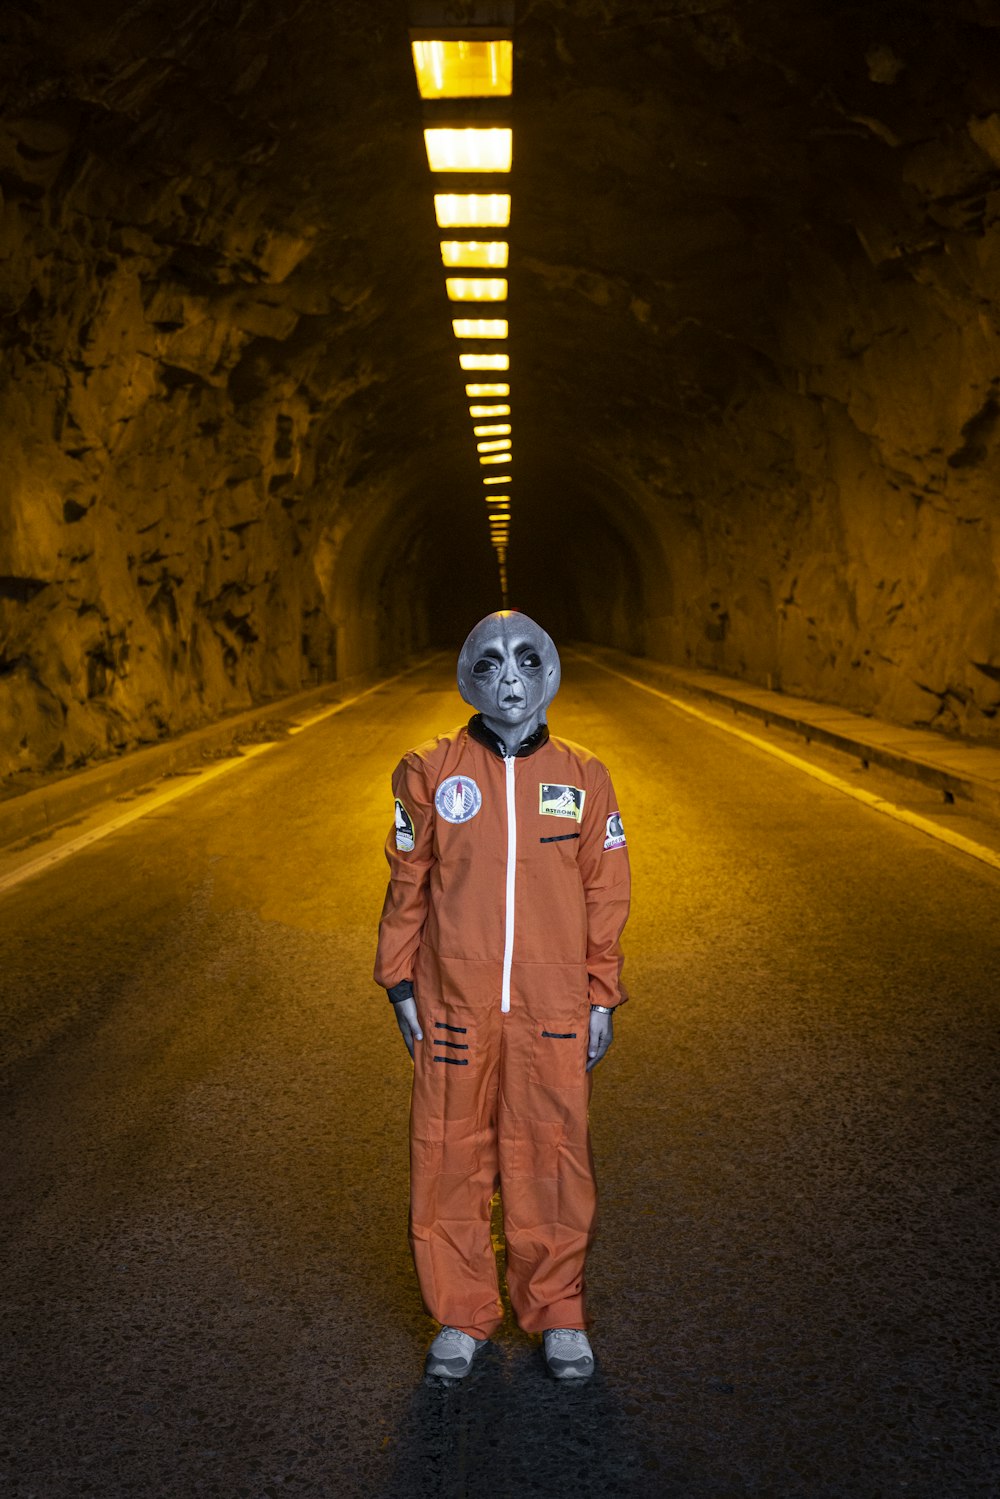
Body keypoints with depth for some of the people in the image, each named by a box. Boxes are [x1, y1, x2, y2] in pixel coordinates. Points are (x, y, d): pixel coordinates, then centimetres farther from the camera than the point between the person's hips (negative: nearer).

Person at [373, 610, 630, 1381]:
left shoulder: (583, 778, 3)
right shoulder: (430, 771, 1)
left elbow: (605, 894, 7)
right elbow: (408, 884, 5)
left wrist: (602, 998, 5)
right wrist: (402, 986, 3)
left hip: (553, 1009, 0)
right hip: (454, 1006, 0)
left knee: (553, 1157, 6)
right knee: (450, 1157, 6)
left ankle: (558, 1314, 26)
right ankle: (462, 1316, 24)